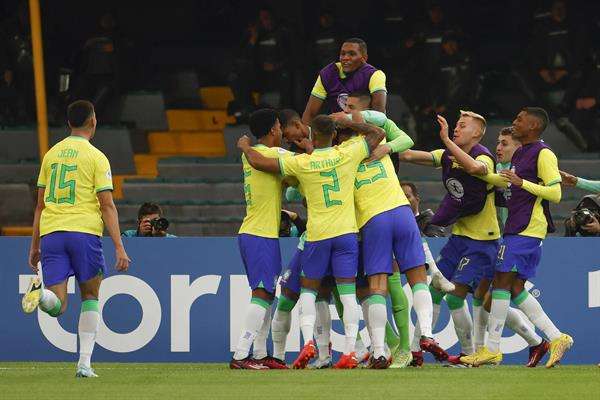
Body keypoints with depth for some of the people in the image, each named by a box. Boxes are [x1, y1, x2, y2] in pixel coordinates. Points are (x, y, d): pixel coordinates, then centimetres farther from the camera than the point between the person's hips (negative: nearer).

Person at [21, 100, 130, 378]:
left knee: (56, 306, -2)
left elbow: (40, 204, 19)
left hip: (50, 232, 3)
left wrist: (35, 245, 25)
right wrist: (119, 248, -7)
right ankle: (84, 363, 8)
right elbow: (107, 205, -6)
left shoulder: (51, 154, 15)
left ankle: (41, 289, -39)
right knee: (90, 296, 15)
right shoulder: (96, 157, 0)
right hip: (84, 230, -3)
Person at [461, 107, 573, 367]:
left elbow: (555, 193, -16)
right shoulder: (520, 153, 20)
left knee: (502, 282, -11)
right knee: (516, 289, 7)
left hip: (528, 229, -10)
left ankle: (492, 348, -9)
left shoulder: (543, 154, -9)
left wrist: (521, 182, -22)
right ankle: (556, 337, 7)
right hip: (516, 227, 10)